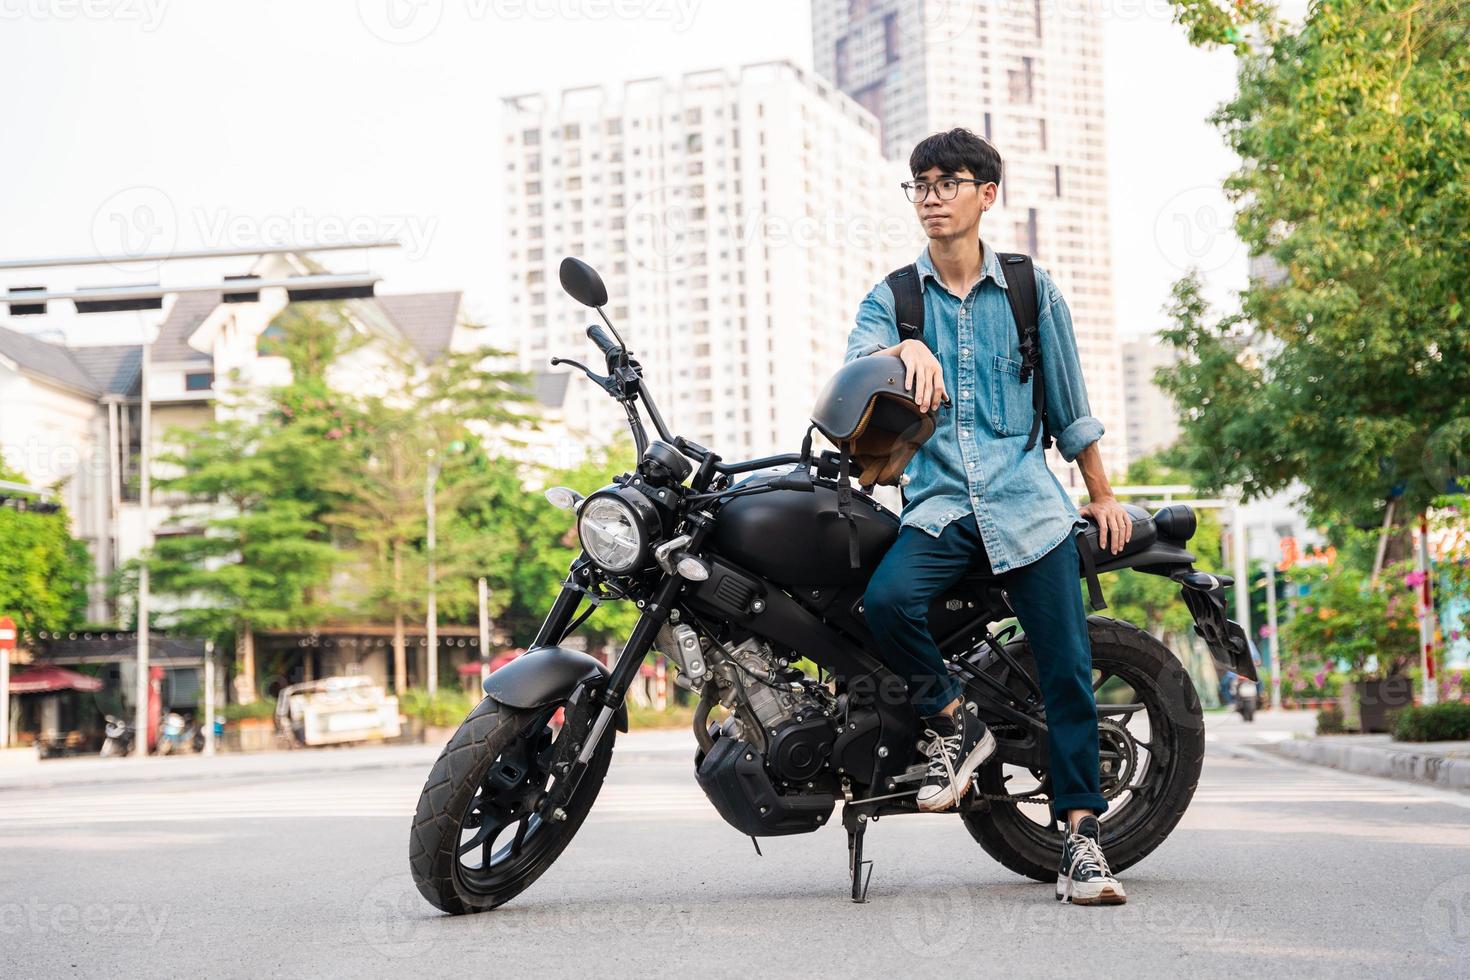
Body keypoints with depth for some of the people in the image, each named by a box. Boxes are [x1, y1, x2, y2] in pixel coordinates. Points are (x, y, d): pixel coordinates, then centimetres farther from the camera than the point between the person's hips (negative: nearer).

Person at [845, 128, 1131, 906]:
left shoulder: (1031, 289, 11)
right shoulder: (891, 298, 11)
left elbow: (1068, 402, 18)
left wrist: (1102, 496, 21)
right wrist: (906, 349, -28)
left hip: (1026, 499, 0)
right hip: (938, 503, 0)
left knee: (1067, 672, -8)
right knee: (887, 600, -30)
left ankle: (1080, 835, 1)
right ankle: (952, 721, -5)